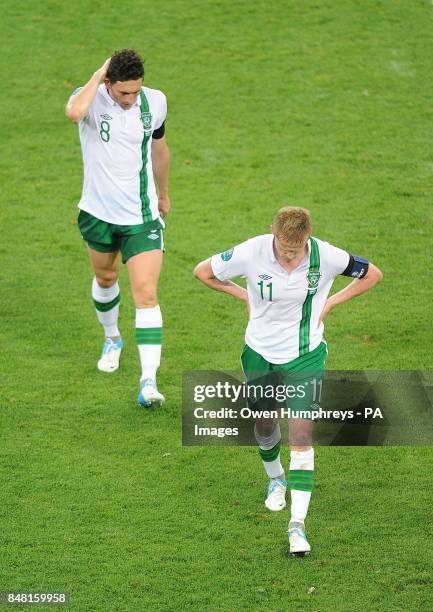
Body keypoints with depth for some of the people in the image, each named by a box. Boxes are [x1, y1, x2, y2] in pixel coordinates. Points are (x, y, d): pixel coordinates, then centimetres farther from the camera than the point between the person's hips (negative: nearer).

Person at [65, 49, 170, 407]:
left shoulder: (155, 102, -6)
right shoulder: (91, 98, -17)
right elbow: (73, 112, -45)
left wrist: (163, 195, 24)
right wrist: (98, 75, -31)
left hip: (142, 216, 0)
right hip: (98, 212, 0)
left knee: (146, 294, -12)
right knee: (105, 278, 22)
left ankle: (149, 381, -15)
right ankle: (112, 339, 53)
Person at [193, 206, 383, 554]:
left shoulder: (325, 257, -18)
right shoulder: (251, 253, -19)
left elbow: (372, 274, 0)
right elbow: (203, 271, -2)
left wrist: (330, 303, -6)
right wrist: (244, 295, -5)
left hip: (305, 356, -2)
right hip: (259, 354, 2)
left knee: (301, 436, -12)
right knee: (264, 425, 17)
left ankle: (298, 524, -12)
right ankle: (275, 479, 51)